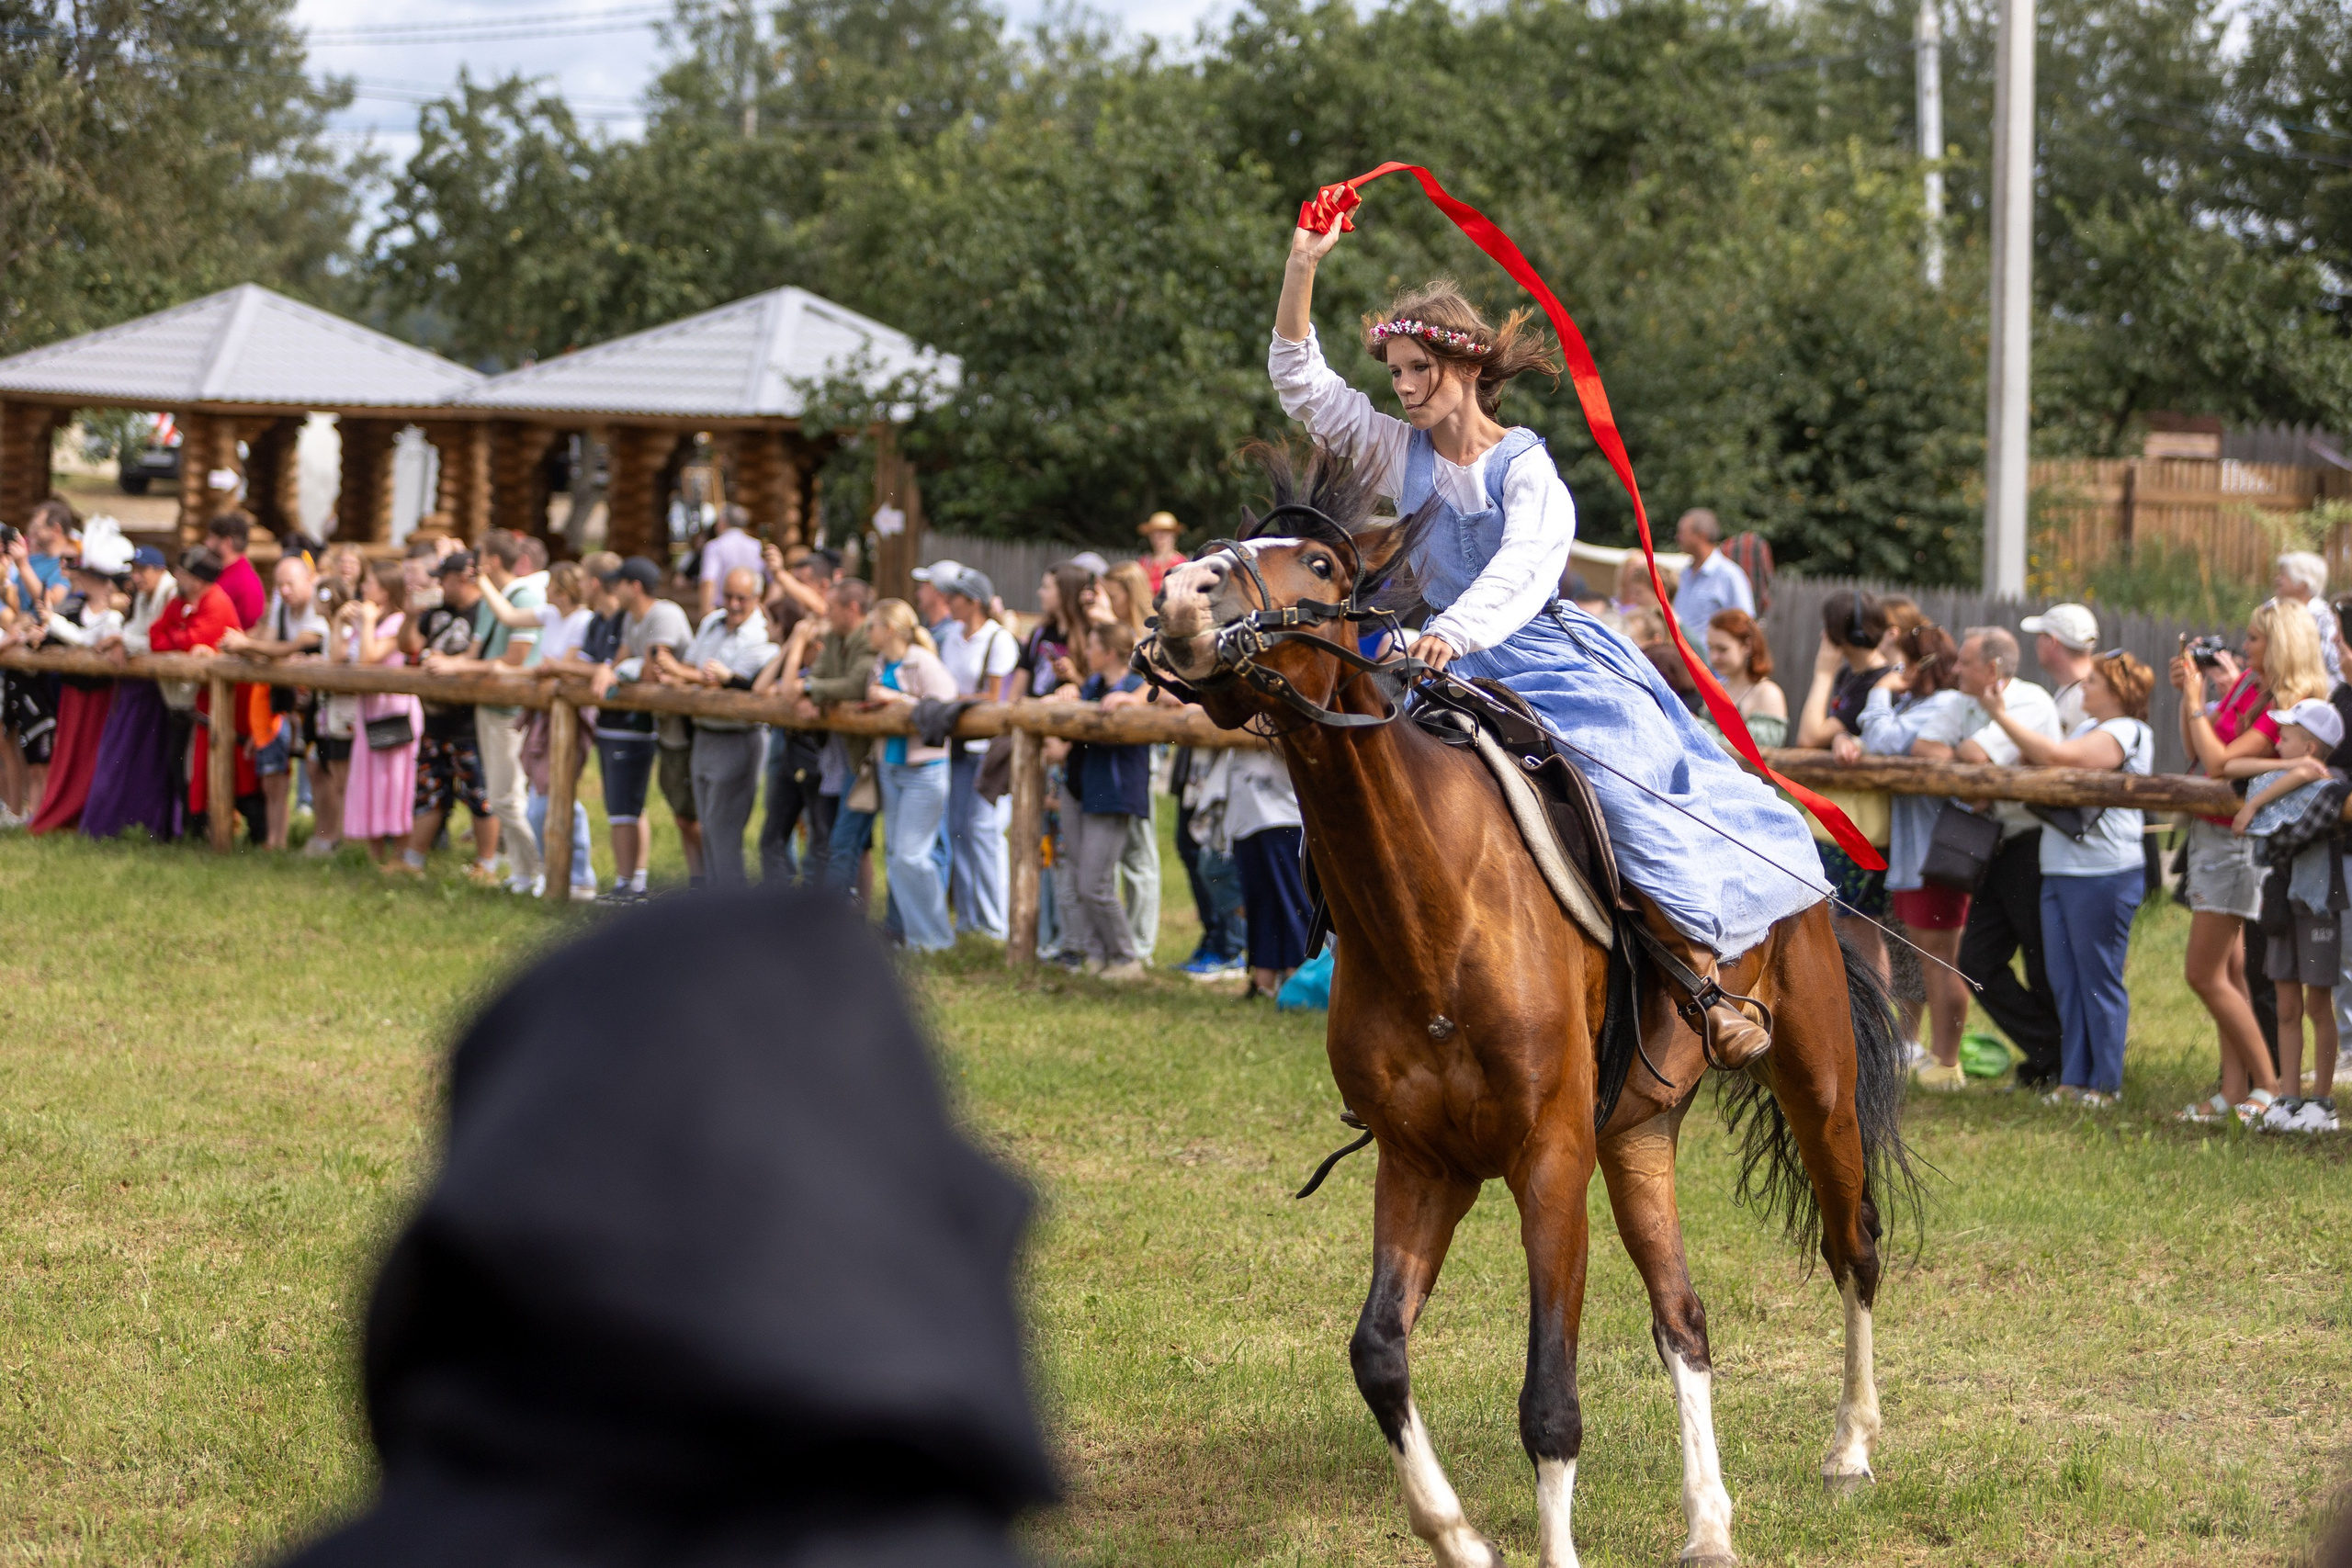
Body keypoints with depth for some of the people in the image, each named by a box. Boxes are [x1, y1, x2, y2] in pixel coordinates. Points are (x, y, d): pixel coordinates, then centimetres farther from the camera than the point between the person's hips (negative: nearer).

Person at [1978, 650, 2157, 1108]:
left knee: (2099, 980, -3)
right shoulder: (2088, 728, 20)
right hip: (2060, 875, 9)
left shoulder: (2124, 734, -11)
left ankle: (2105, 1083, 4)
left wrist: (2001, 714, -18)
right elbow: (2039, 760, 18)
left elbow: (2055, 755, -23)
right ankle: (2074, 1080, 14)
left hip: (2104, 875, -9)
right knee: (2066, 983, 9)